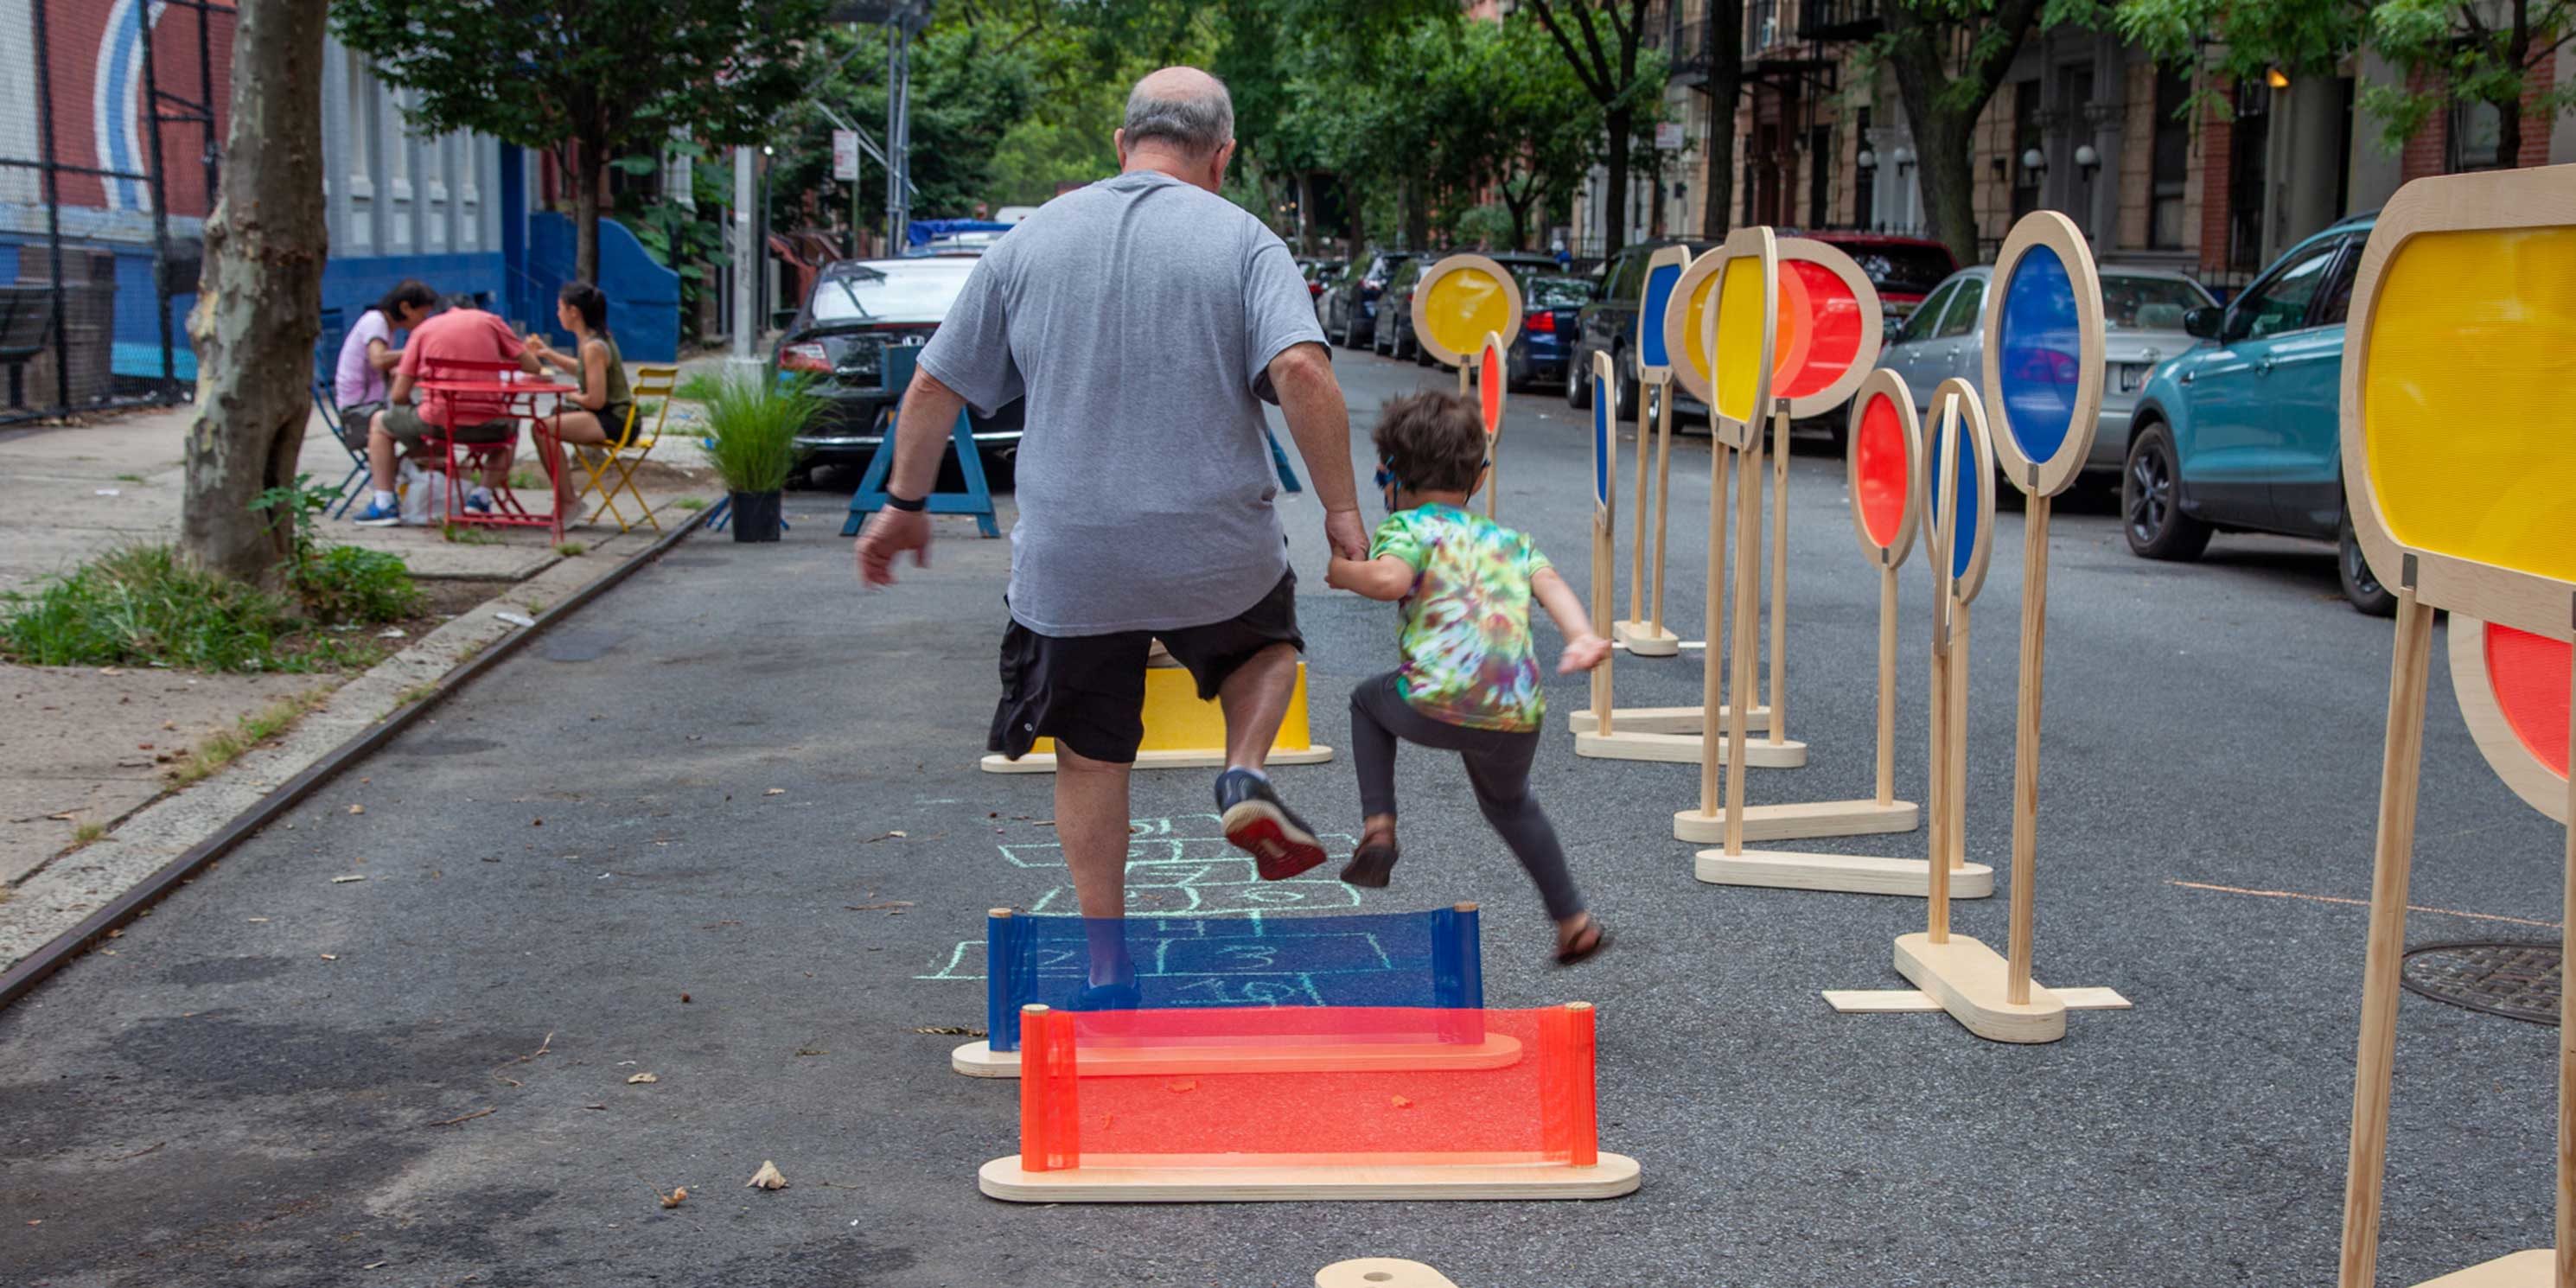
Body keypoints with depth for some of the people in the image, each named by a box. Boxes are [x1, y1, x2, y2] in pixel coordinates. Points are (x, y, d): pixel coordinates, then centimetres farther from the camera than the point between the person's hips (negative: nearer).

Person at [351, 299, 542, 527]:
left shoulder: (424, 329, 11)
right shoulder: (490, 320, 11)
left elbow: (398, 395, 7)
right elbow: (532, 367, 9)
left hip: (437, 422, -1)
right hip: (488, 425, 1)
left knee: (380, 422, 27)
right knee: (510, 425, 37)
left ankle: (384, 504, 17)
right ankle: (482, 495, 20)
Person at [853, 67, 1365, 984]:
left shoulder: (1033, 239, 6)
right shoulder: (1243, 241, -3)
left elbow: (933, 386, 8)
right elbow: (1301, 370, -19)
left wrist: (904, 505, 19)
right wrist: (1341, 509, -11)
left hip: (1068, 557, 2)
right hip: (1218, 550, -1)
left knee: (1090, 756, 15)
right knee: (1269, 643, 29)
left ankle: (1104, 954, 19)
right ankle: (1245, 776, 3)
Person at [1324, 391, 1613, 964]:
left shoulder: (1408, 526, 9)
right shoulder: (1509, 539, 24)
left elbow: (1390, 579, -14)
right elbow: (1550, 581, 3)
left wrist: (1341, 571, 5)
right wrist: (1582, 637, -13)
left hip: (1439, 703, -5)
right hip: (1518, 718, 5)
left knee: (1368, 700, 31)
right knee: (1508, 800, 36)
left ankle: (1378, 827, 17)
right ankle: (1574, 922, 36)